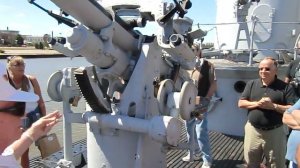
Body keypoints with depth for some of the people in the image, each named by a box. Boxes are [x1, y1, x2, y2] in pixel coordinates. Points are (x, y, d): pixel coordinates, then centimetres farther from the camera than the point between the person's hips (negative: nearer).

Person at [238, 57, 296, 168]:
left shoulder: (285, 87, -5)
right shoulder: (251, 84, 4)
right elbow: (241, 103, 1)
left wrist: (273, 106, -21)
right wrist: (257, 103, -15)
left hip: (275, 132, -2)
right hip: (253, 130, 3)